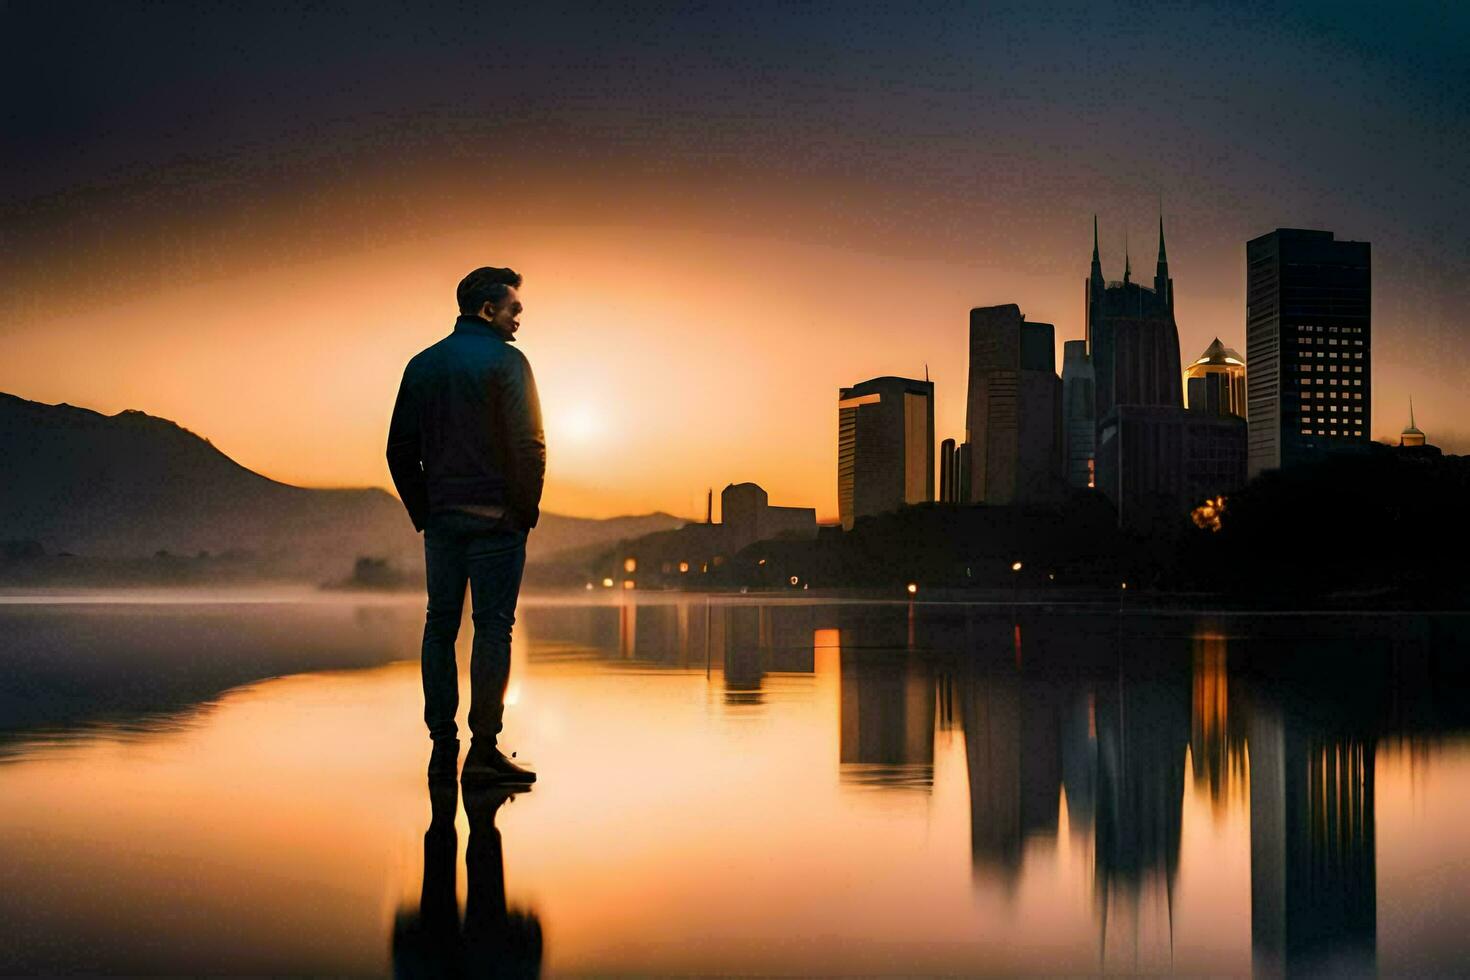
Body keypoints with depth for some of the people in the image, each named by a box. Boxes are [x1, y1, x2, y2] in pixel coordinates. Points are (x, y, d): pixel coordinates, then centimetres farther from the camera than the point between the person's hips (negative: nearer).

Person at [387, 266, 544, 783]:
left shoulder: (422, 365, 12)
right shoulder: (505, 361, -7)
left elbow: (400, 449, 12)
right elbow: (527, 443, -15)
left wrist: (423, 511, 15)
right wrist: (526, 508, -5)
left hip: (440, 514, 6)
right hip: (495, 517, -6)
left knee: (440, 625, 10)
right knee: (492, 627, -3)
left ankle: (442, 749, 12)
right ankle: (484, 749, -5)